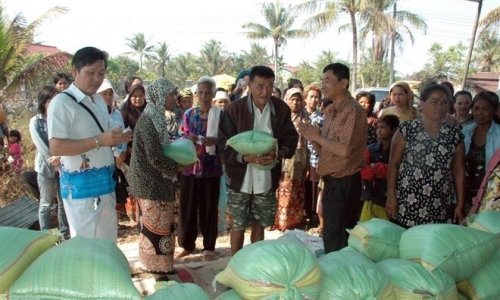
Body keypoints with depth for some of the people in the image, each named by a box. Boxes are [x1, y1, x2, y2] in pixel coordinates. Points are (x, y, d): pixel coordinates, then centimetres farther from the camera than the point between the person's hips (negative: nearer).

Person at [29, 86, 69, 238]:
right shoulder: (36, 121, -1)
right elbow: (40, 144, -9)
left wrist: (60, 158, -21)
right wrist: (53, 161, -15)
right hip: (45, 167, -2)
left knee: (64, 201, 9)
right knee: (46, 203, 5)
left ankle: (65, 232, 20)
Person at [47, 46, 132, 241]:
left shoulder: (99, 101, 12)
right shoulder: (62, 103, -14)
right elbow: (56, 147, -22)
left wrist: (117, 139, -1)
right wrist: (99, 140, -28)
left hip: (105, 180, 8)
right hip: (81, 185, -8)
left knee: (107, 239, 18)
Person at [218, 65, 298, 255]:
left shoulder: (281, 109, -4)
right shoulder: (234, 110, -12)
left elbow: (291, 138, 3)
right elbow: (224, 146, -11)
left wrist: (279, 153, -18)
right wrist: (246, 157, -28)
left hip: (267, 178, 3)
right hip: (241, 177, -2)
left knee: (259, 225, 16)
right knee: (238, 225, 9)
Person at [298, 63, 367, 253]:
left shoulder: (353, 110, -16)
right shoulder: (330, 111, 12)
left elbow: (344, 151, -24)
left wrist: (317, 136, -14)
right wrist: (312, 138, -3)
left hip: (344, 183, -9)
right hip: (332, 181, 9)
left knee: (335, 239, 0)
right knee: (332, 235, 18)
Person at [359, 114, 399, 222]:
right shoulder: (371, 149, 6)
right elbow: (363, 171, -1)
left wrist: (376, 168, -8)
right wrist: (379, 173, -14)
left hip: (389, 200, -4)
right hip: (371, 198, 4)